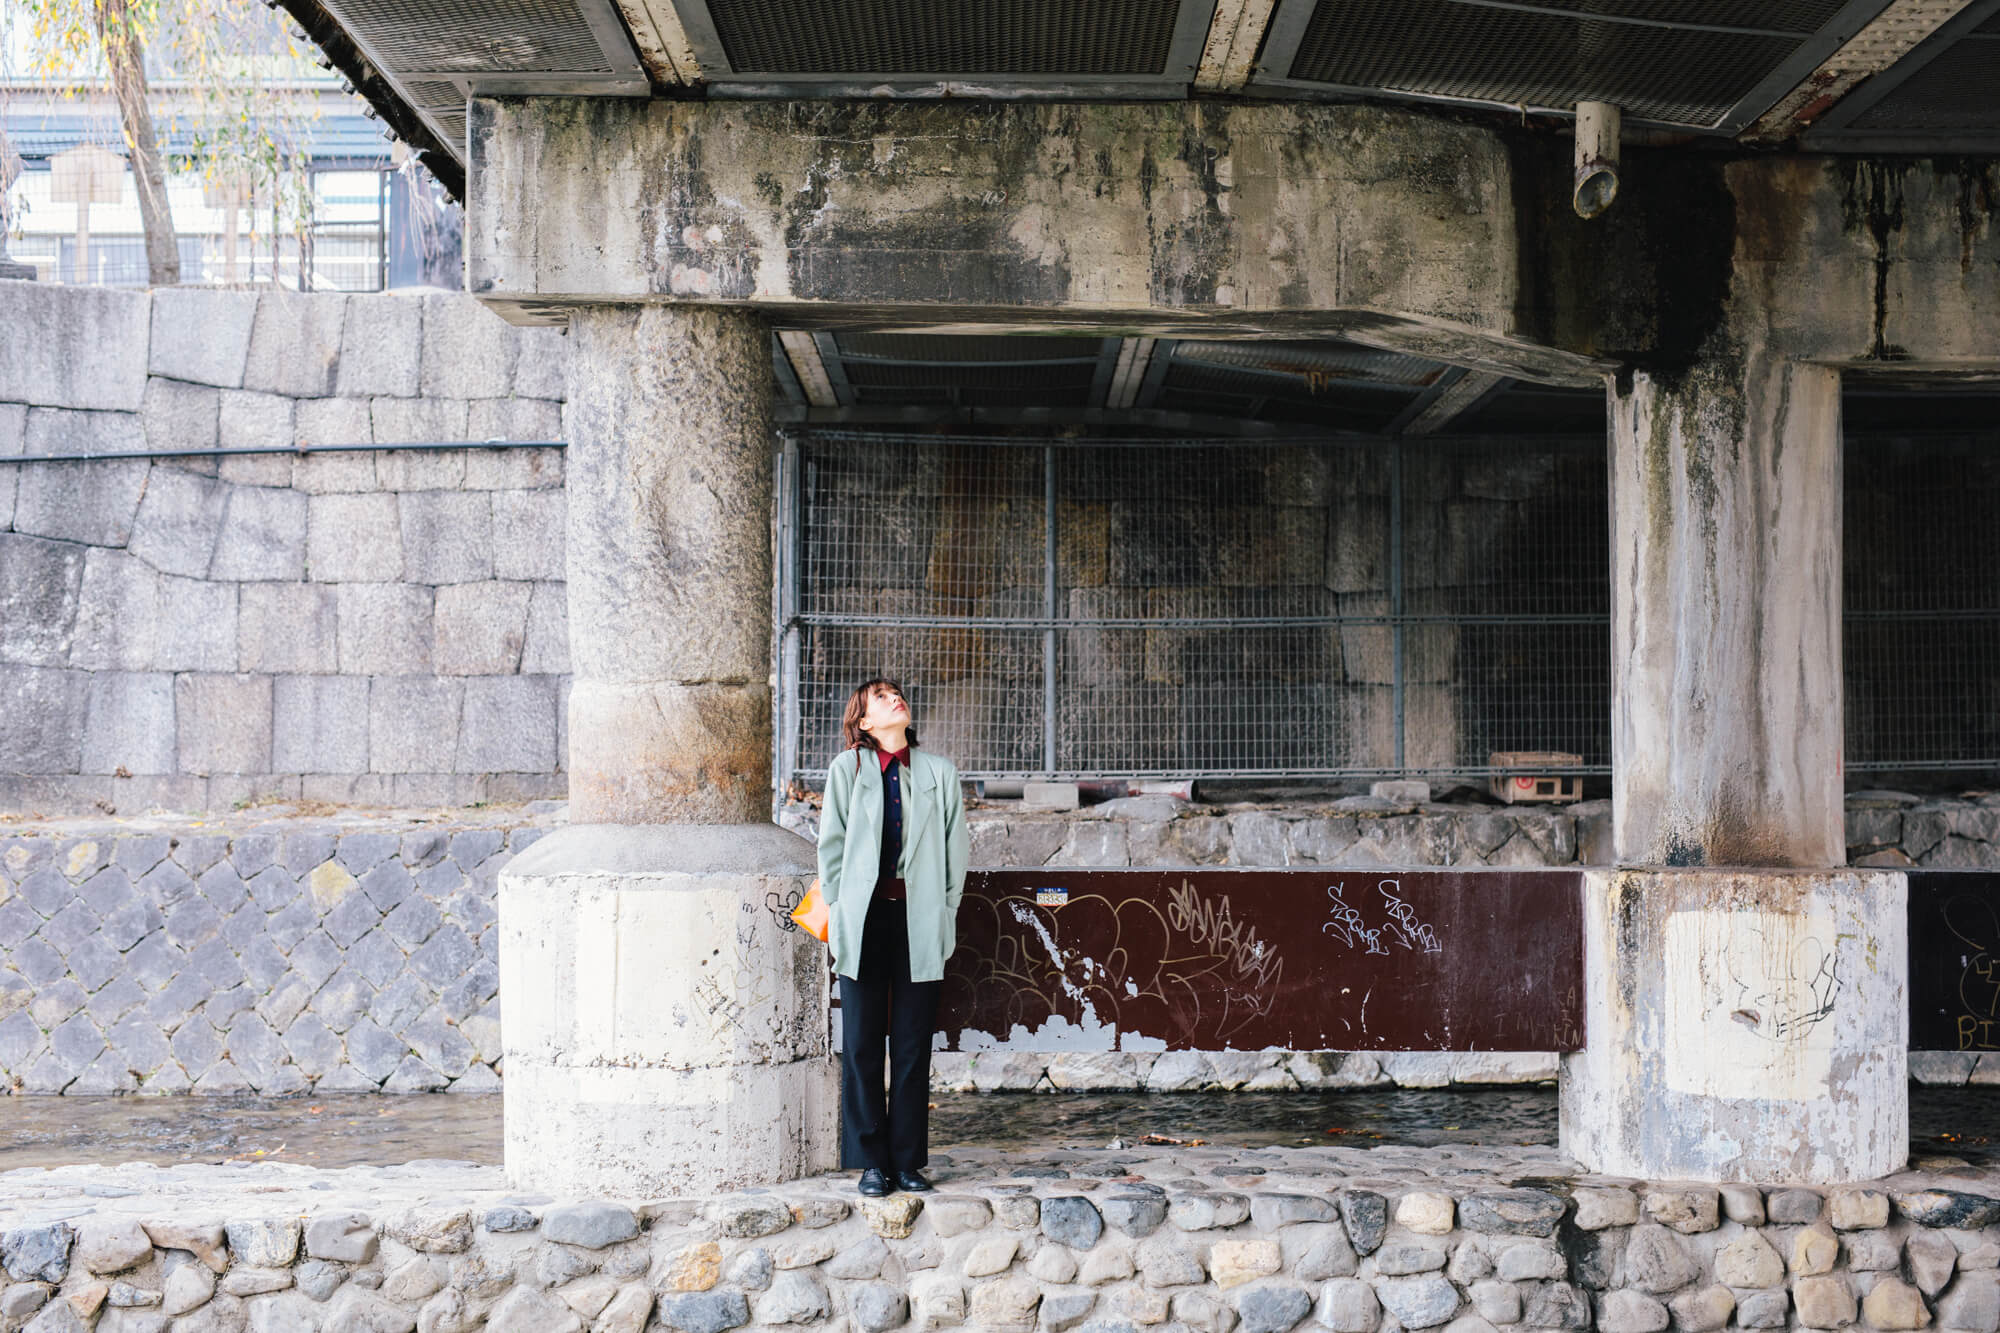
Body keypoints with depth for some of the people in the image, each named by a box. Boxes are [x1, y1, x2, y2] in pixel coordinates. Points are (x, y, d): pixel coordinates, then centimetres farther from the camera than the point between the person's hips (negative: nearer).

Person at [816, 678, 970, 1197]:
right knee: (862, 1044, 1)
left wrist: (944, 912, 5)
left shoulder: (939, 772, 8)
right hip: (865, 919, -1)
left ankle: (908, 1161, 10)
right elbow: (831, 845, 7)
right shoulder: (847, 768, 5)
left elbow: (956, 849, 11)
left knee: (914, 1046, 3)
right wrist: (840, 912, 2)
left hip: (919, 923, 1)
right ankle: (872, 1161, 8)